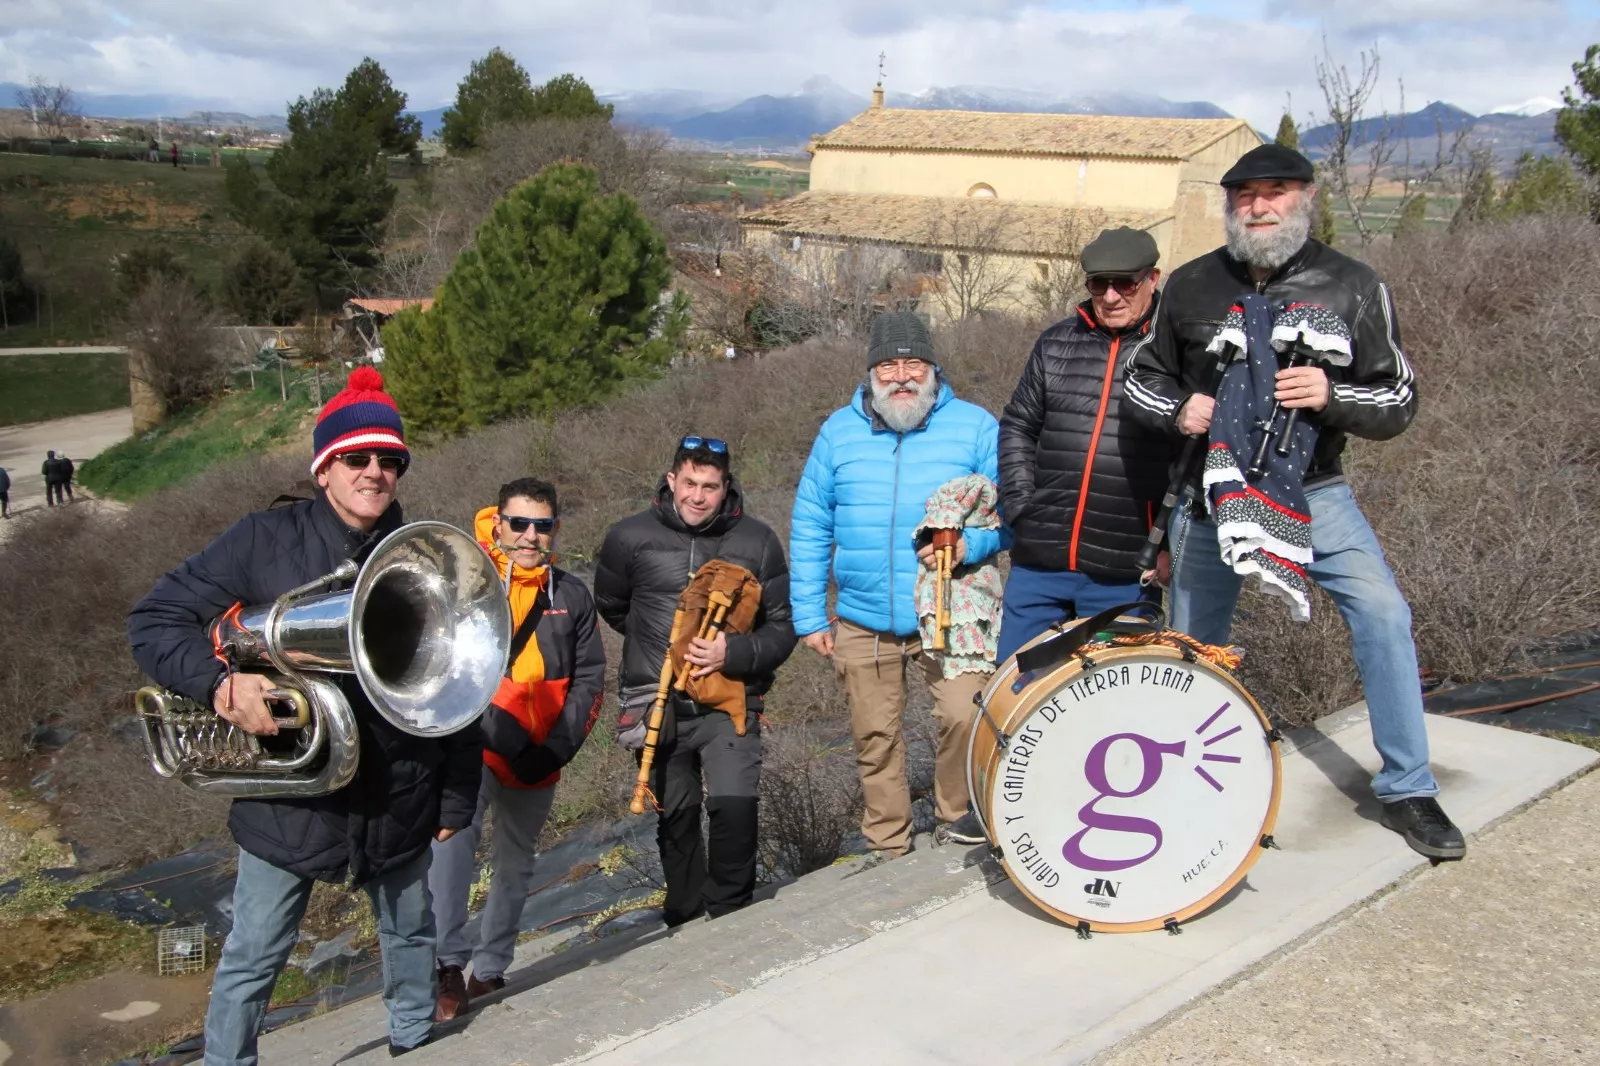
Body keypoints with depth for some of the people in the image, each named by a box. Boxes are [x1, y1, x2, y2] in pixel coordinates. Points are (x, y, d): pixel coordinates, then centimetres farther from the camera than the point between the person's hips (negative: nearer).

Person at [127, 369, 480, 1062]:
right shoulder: (263, 541, -9)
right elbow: (153, 621, -7)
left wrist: (456, 798, 3)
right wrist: (221, 682, -25)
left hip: (399, 796, 3)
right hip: (286, 792, -2)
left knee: (410, 934, 21)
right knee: (253, 959, 9)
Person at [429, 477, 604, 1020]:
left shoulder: (571, 595, 5)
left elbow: (589, 679, 4)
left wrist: (556, 749, -8)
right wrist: (500, 734, -21)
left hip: (538, 765, 4)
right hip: (471, 747, -4)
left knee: (516, 864, 14)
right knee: (454, 831, -28)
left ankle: (489, 971, 29)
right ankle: (450, 964, -24)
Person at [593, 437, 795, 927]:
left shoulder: (756, 541, 0)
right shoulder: (629, 538, 0)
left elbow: (783, 626, 2)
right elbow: (610, 607, 19)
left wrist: (734, 654, -15)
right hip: (659, 707, 1)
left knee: (734, 808, -18)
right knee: (676, 817, 11)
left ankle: (729, 916, 3)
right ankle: (686, 926, 28)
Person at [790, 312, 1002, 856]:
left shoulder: (974, 426, 0)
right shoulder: (839, 431, 5)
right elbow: (809, 528, 8)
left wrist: (970, 543, -20)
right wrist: (809, 615, 4)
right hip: (863, 622, 2)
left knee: (964, 716, -17)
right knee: (875, 737, 10)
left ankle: (957, 818, 9)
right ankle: (888, 849, 27)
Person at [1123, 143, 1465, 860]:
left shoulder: (1353, 287, -5)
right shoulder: (1190, 286, 0)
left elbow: (1399, 402, -5)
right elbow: (1140, 377, 10)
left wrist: (1330, 395, -26)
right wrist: (1179, 410, -12)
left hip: (1312, 491, -1)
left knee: (1383, 612, -16)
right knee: (1195, 644, 8)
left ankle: (1407, 789, 0)